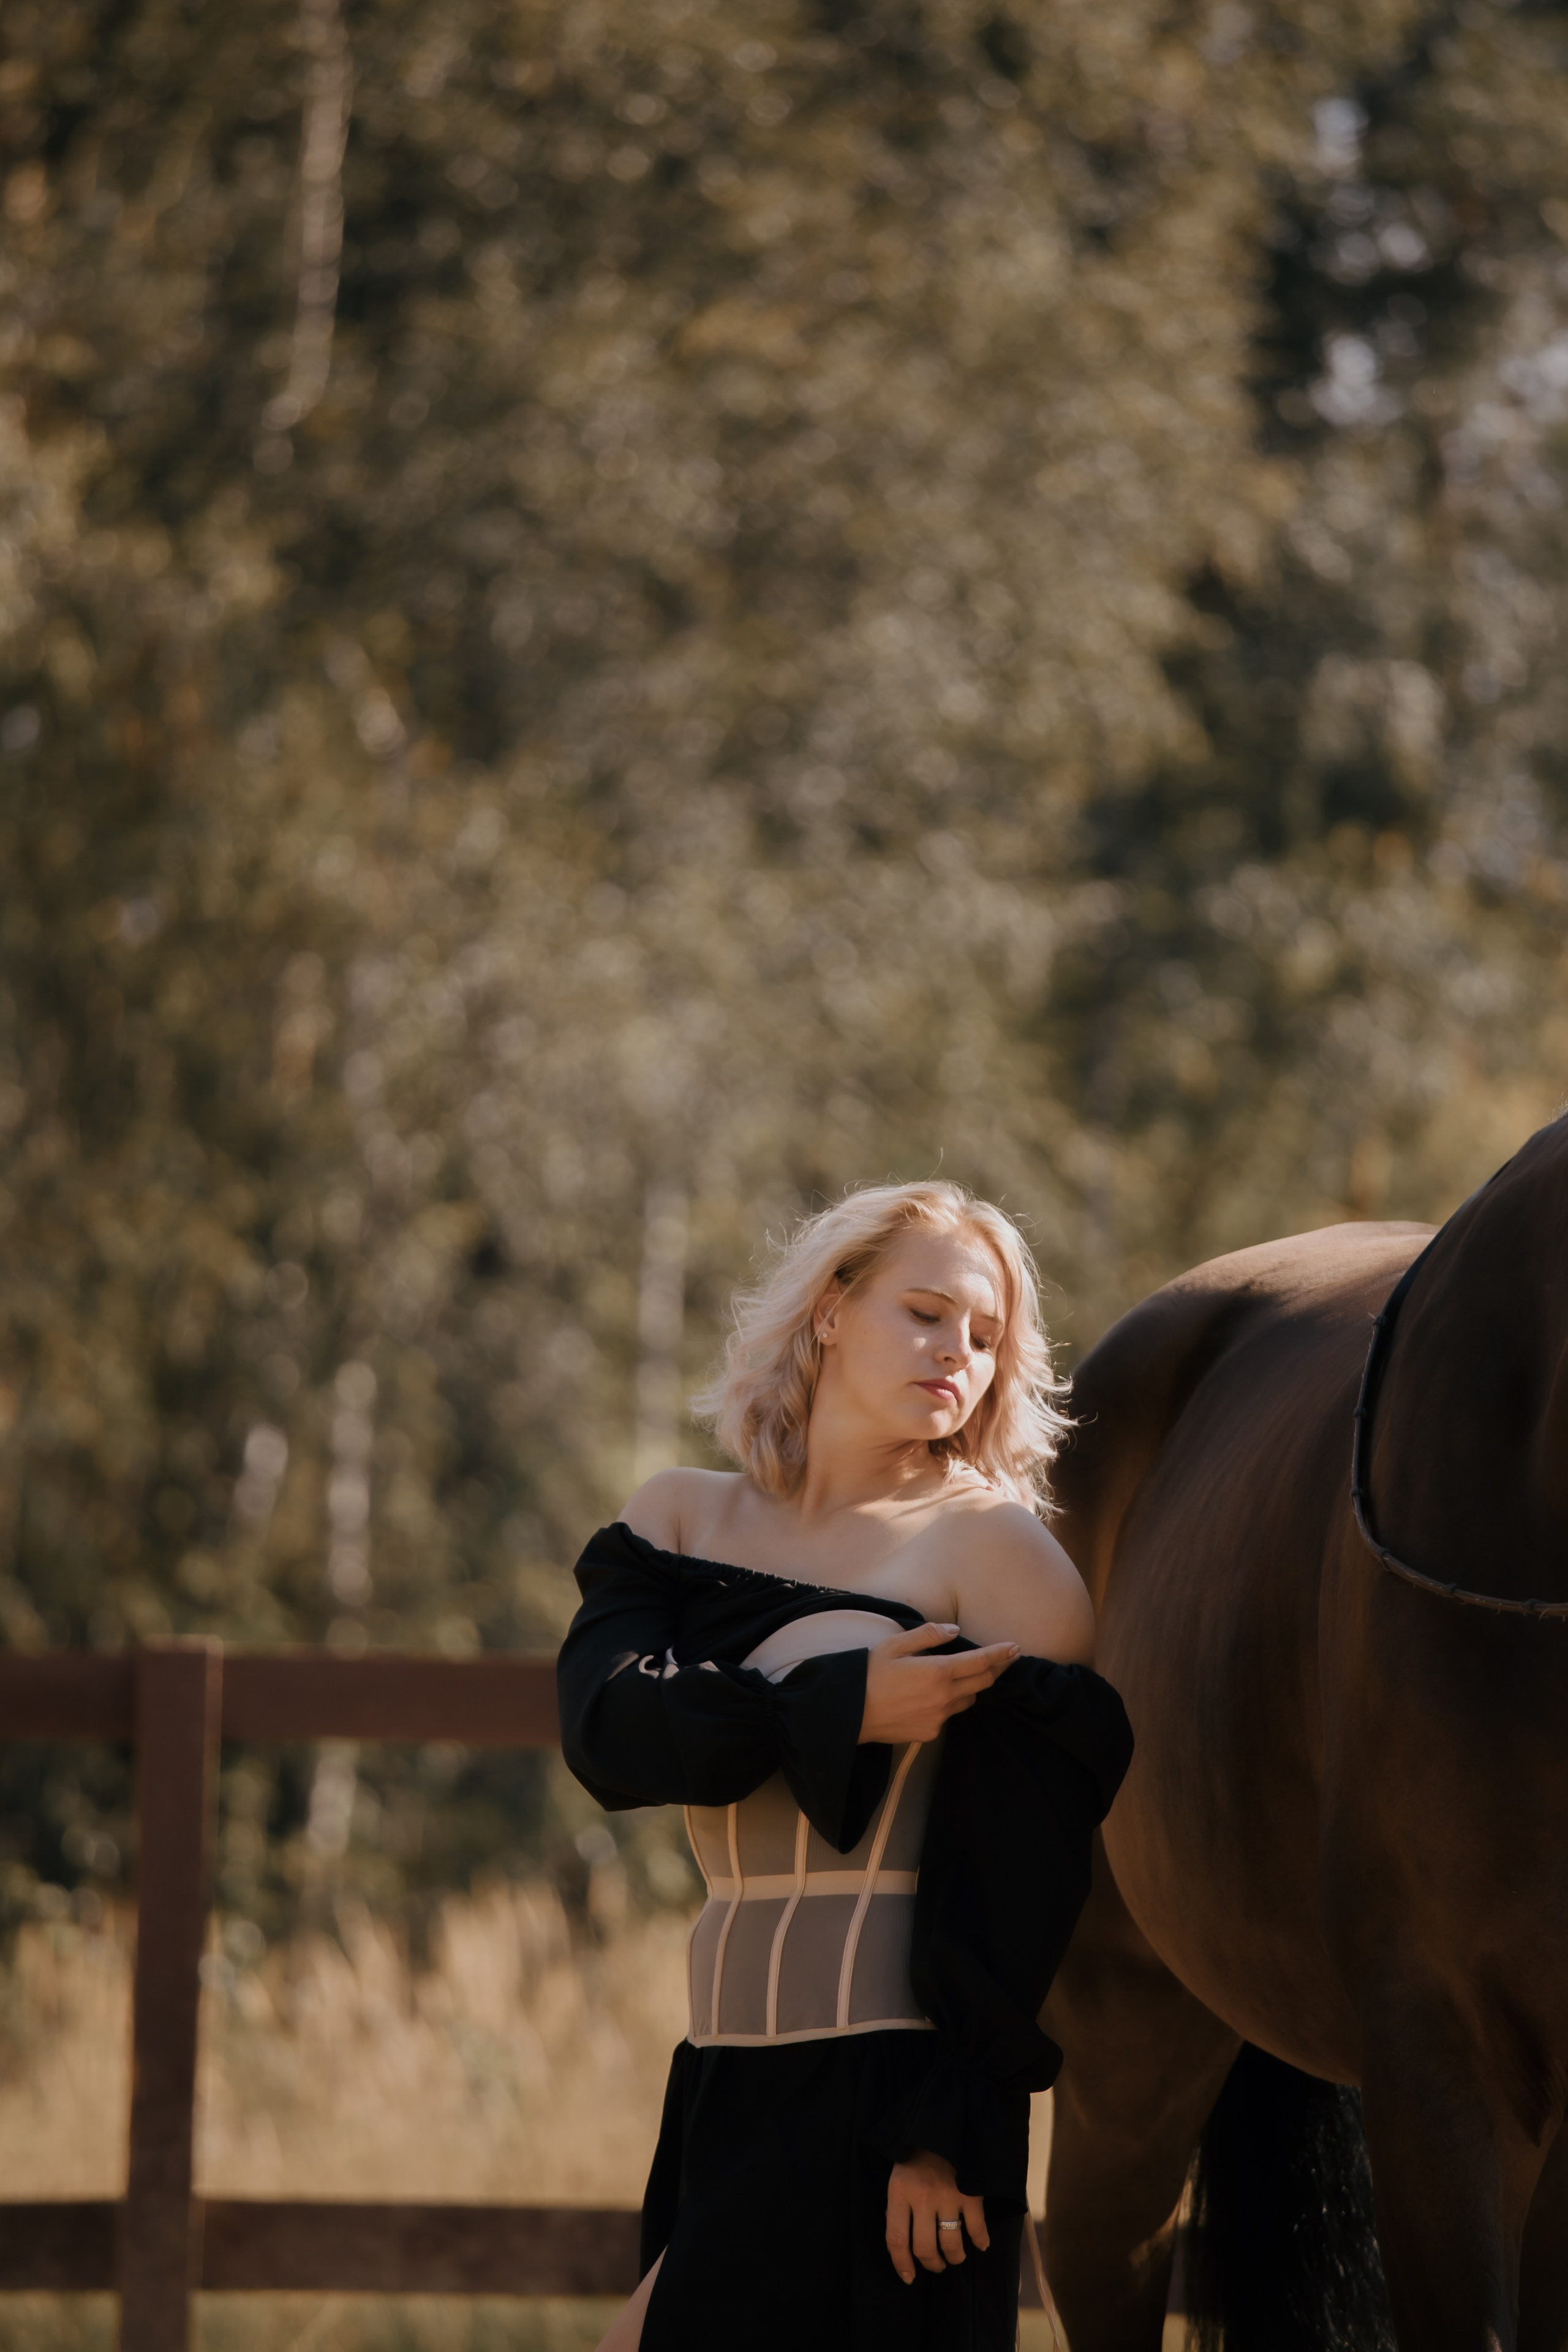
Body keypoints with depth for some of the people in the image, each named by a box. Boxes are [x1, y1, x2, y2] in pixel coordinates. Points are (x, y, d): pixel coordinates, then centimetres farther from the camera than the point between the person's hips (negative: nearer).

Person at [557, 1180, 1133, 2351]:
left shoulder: (992, 1547, -3)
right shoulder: (683, 1518, 12)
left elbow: (1024, 1865, -9)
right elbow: (608, 1727, -7)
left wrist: (948, 2129, -17)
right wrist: (844, 1710, -21)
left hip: (885, 2078, -6)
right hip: (724, 2082, 6)